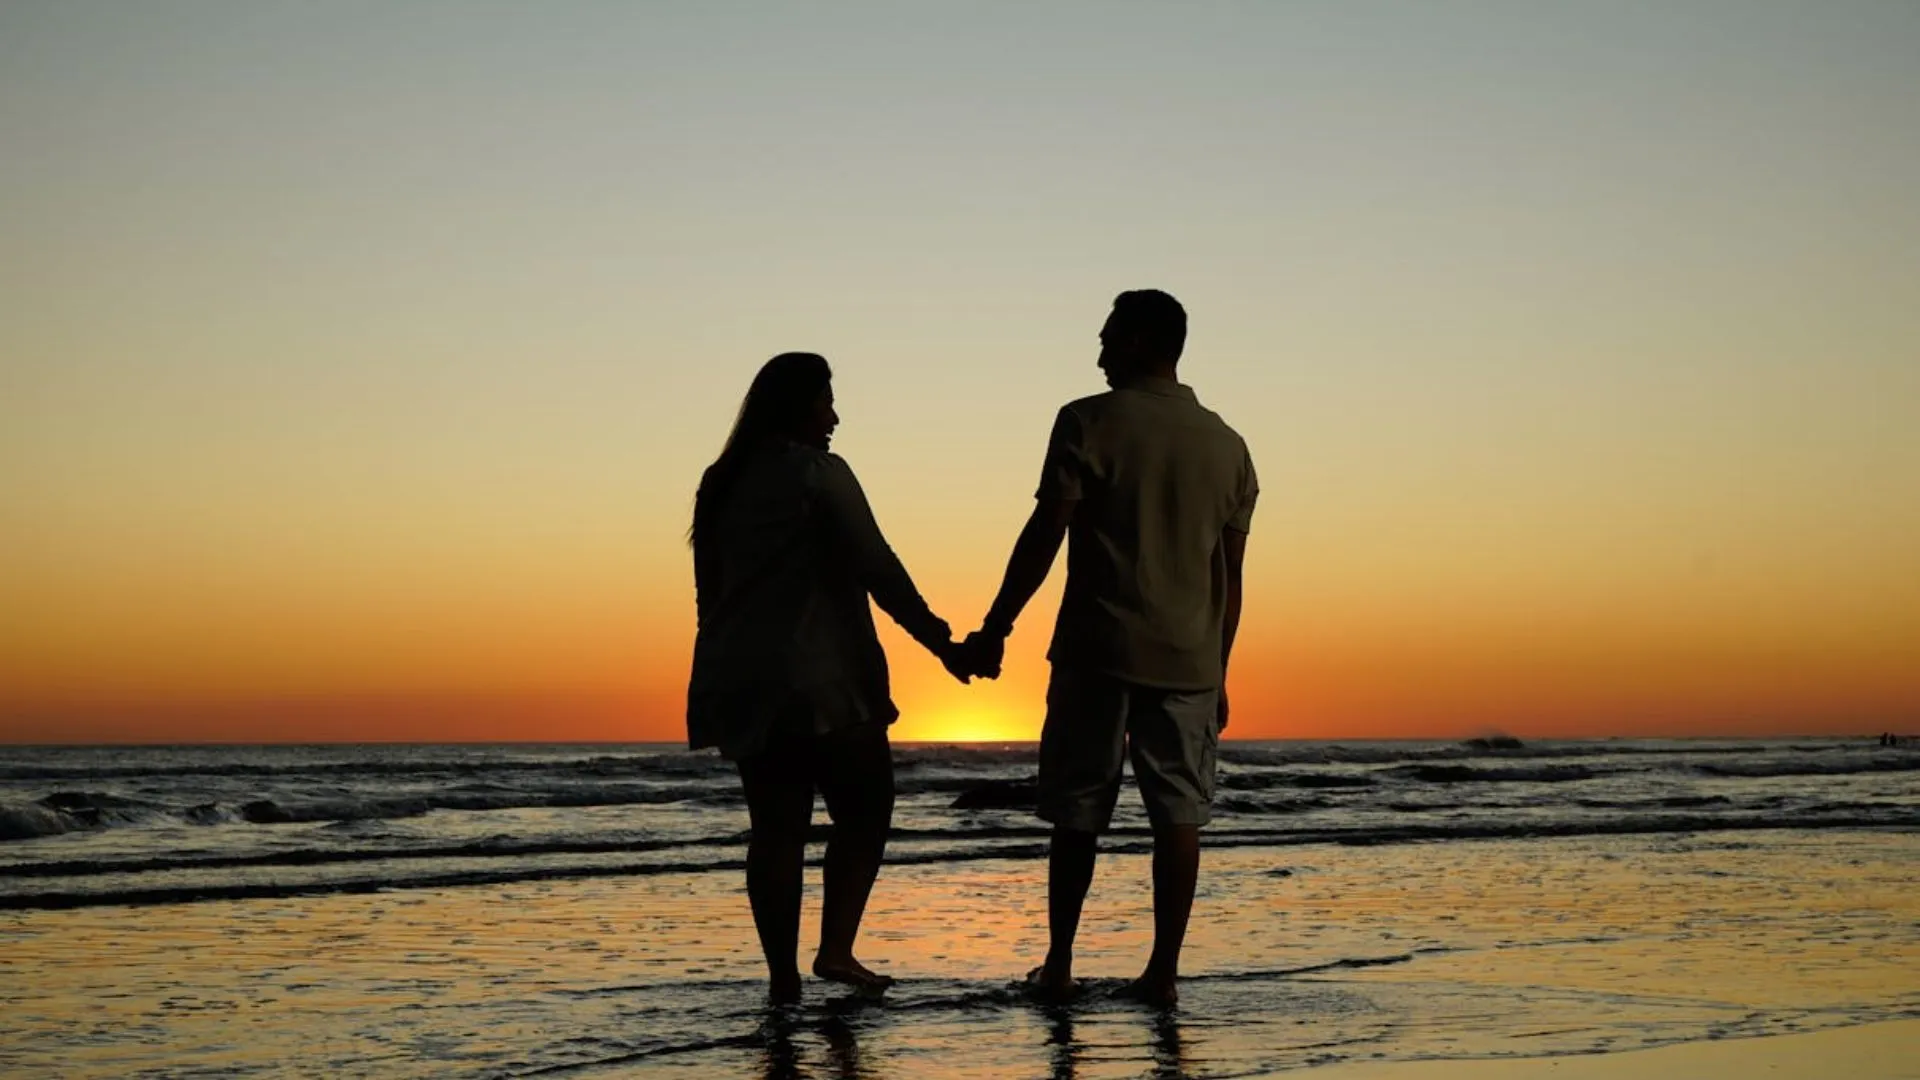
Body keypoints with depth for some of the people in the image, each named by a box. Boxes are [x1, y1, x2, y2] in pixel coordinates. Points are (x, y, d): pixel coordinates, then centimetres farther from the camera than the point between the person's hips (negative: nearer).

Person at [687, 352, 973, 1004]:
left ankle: (782, 976, 3)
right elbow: (876, 568, -12)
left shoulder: (722, 483, 14)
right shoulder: (818, 473, -8)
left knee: (774, 826, 6)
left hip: (742, 684, 7)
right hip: (819, 682, -7)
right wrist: (939, 640, -8)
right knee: (863, 810, 5)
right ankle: (836, 949, -6)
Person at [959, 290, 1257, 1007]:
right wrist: (1217, 675, 18)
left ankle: (1058, 966, 11)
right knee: (1179, 815, 5)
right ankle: (1163, 972, 4)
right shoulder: (1227, 445, 10)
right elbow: (1231, 578, 12)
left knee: (1077, 813, 7)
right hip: (1189, 659, 3)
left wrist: (994, 630, -7)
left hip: (1097, 651, -3)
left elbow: (1045, 535, -11)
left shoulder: (1091, 422, -4)